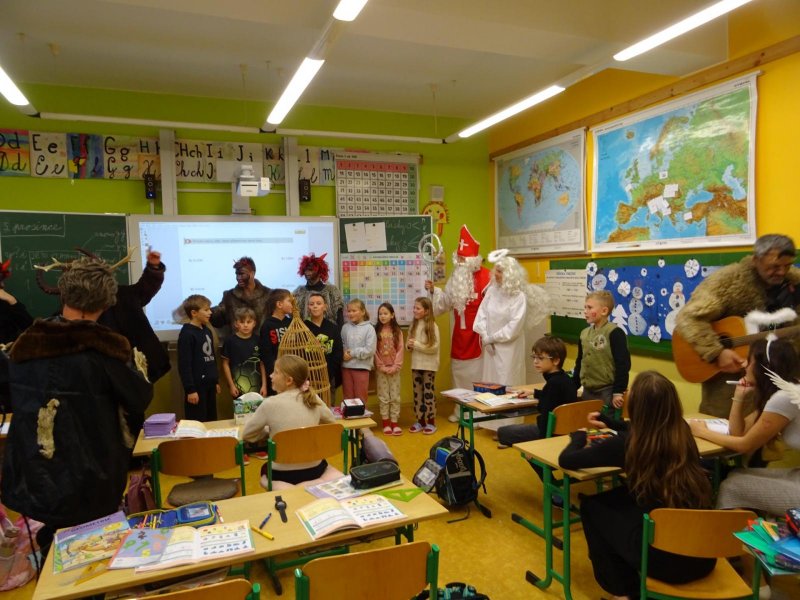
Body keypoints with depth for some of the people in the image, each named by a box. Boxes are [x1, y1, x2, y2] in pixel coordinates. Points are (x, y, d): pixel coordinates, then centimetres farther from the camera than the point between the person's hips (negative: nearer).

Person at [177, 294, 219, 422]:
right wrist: (190, 389, -18)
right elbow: (184, 365, -17)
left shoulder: (207, 331, 11)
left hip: (209, 385, 8)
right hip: (197, 386, -8)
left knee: (212, 421, 15)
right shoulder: (187, 334, -14)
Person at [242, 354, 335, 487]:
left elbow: (247, 434, -3)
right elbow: (330, 421, 13)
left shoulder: (271, 404, -17)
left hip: (284, 474, -2)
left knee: (265, 469, 32)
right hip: (314, 470, 2)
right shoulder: (314, 398, -6)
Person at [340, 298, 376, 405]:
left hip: (362, 367, -3)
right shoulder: (345, 327, 3)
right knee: (347, 397, 13)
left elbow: (370, 350, -13)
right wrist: (343, 354, -14)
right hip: (346, 367, 3)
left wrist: (352, 353, -12)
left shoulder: (369, 328, -7)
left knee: (360, 398, 8)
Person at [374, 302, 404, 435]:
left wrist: (395, 366, -12)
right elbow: (374, 351, -4)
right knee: (383, 397, 4)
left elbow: (400, 350, -3)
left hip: (394, 369, 1)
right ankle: (386, 423, 13)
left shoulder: (397, 331, 1)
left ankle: (394, 423, 13)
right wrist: (382, 366, -11)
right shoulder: (376, 331, -1)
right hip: (381, 369, -1)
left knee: (395, 396, 5)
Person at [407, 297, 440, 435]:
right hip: (416, 364, 6)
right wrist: (409, 345, -10)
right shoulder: (413, 325, 7)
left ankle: (431, 422, 12)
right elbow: (409, 344, 13)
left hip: (429, 365, -5)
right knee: (417, 393, 10)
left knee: (428, 393, 1)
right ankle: (420, 421, 20)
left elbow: (434, 347, -17)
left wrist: (416, 344, -20)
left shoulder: (432, 326, -10)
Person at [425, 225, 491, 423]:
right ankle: (460, 410, 30)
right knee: (458, 369, 15)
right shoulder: (455, 277, 8)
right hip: (460, 332, 8)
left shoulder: (485, 276, -17)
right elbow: (446, 301, 15)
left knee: (476, 371, 0)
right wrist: (433, 291, 1)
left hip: (477, 333, -8)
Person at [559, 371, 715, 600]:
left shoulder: (628, 443, -16)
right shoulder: (683, 434, 0)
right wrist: (609, 422, 36)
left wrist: (579, 436, 16)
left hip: (664, 558, -6)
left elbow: (566, 460, -5)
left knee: (591, 506, 16)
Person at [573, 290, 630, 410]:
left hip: (608, 392, -7)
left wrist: (618, 392, -16)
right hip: (588, 391, 7)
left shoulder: (615, 333, -13)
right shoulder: (584, 333, 8)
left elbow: (623, 364, -15)